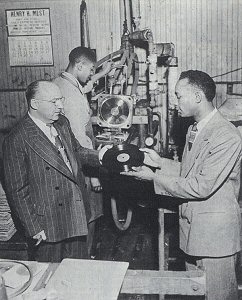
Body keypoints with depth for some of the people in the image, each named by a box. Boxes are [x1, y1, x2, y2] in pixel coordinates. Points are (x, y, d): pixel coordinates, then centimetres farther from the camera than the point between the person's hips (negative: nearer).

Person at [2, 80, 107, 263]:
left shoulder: (62, 123, 3)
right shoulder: (17, 140, -19)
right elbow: (17, 190, -15)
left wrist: (99, 156, -1)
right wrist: (34, 227, -14)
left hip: (78, 216, 7)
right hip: (49, 224, -6)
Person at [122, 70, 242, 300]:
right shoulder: (195, 128, 10)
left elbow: (202, 187, -23)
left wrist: (154, 178, -18)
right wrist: (160, 162, 1)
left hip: (215, 232, -9)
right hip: (192, 228, 9)